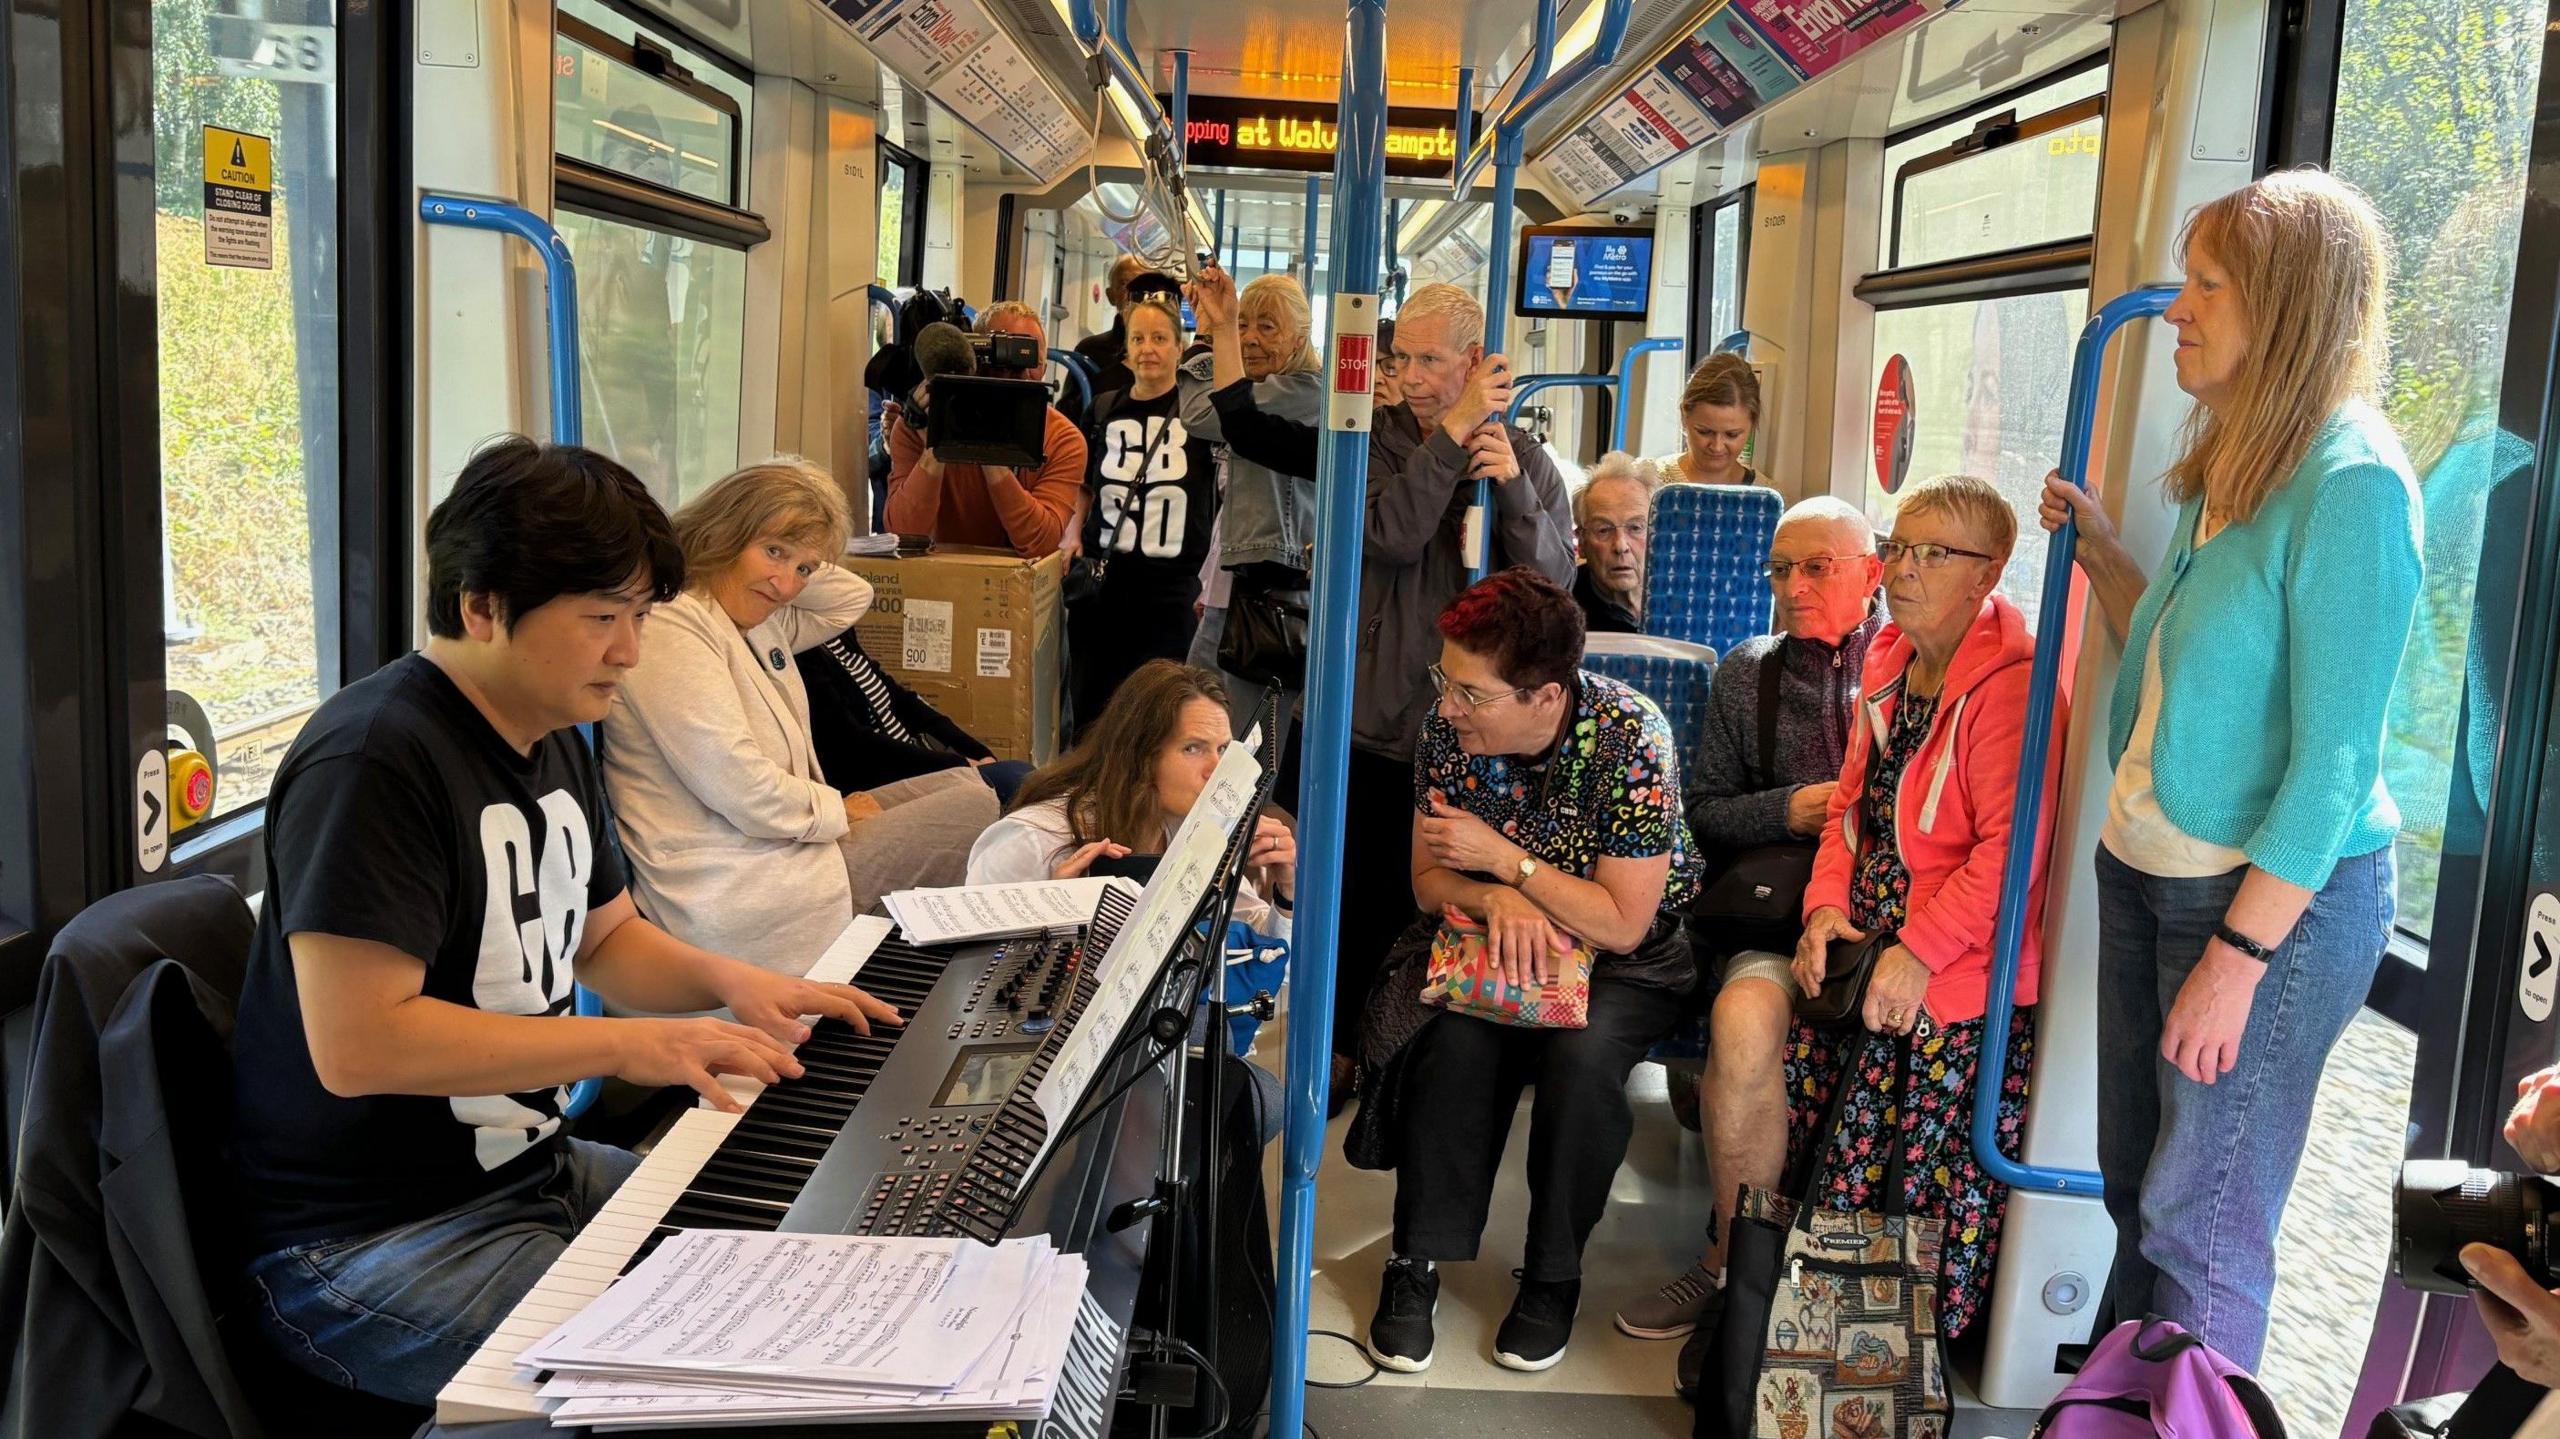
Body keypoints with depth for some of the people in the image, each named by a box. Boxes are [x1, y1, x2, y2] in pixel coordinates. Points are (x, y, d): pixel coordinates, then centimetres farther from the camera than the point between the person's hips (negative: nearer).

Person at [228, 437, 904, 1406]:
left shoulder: (553, 742, 9)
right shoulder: (372, 762, -22)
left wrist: (731, 983, 1)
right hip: (366, 1244, -9)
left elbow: (604, 935, 21)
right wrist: (627, 1047, -25)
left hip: (530, 1171, 9)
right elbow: (358, 1045, -28)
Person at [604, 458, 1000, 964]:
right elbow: (747, 794, -24)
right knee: (974, 809, -6)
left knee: (965, 783, 13)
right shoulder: (671, 631, -19)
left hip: (782, 841, 11)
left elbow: (852, 596, 25)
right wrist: (842, 810, -8)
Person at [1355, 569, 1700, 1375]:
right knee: (1457, 1037, -28)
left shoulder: (1630, 740, -24)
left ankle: (1554, 1275, -7)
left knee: (1582, 1056, -32)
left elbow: (1621, 923, -22)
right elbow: (1429, 879, -3)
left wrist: (1505, 859, -24)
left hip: (1628, 958, -3)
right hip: (1496, 939, 3)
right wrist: (1496, 899, -25)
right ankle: (1417, 1262, -10)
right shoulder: (1449, 726, -12)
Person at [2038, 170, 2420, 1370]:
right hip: (2146, 867, 8)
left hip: (2279, 896, -8)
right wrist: (2097, 547, 7)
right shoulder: (2229, 467, 8)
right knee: (2135, 1179, 19)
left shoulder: (2351, 484, -19)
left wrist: (2238, 956, -20)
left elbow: (2335, 760, -21)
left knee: (2200, 1221, 5)